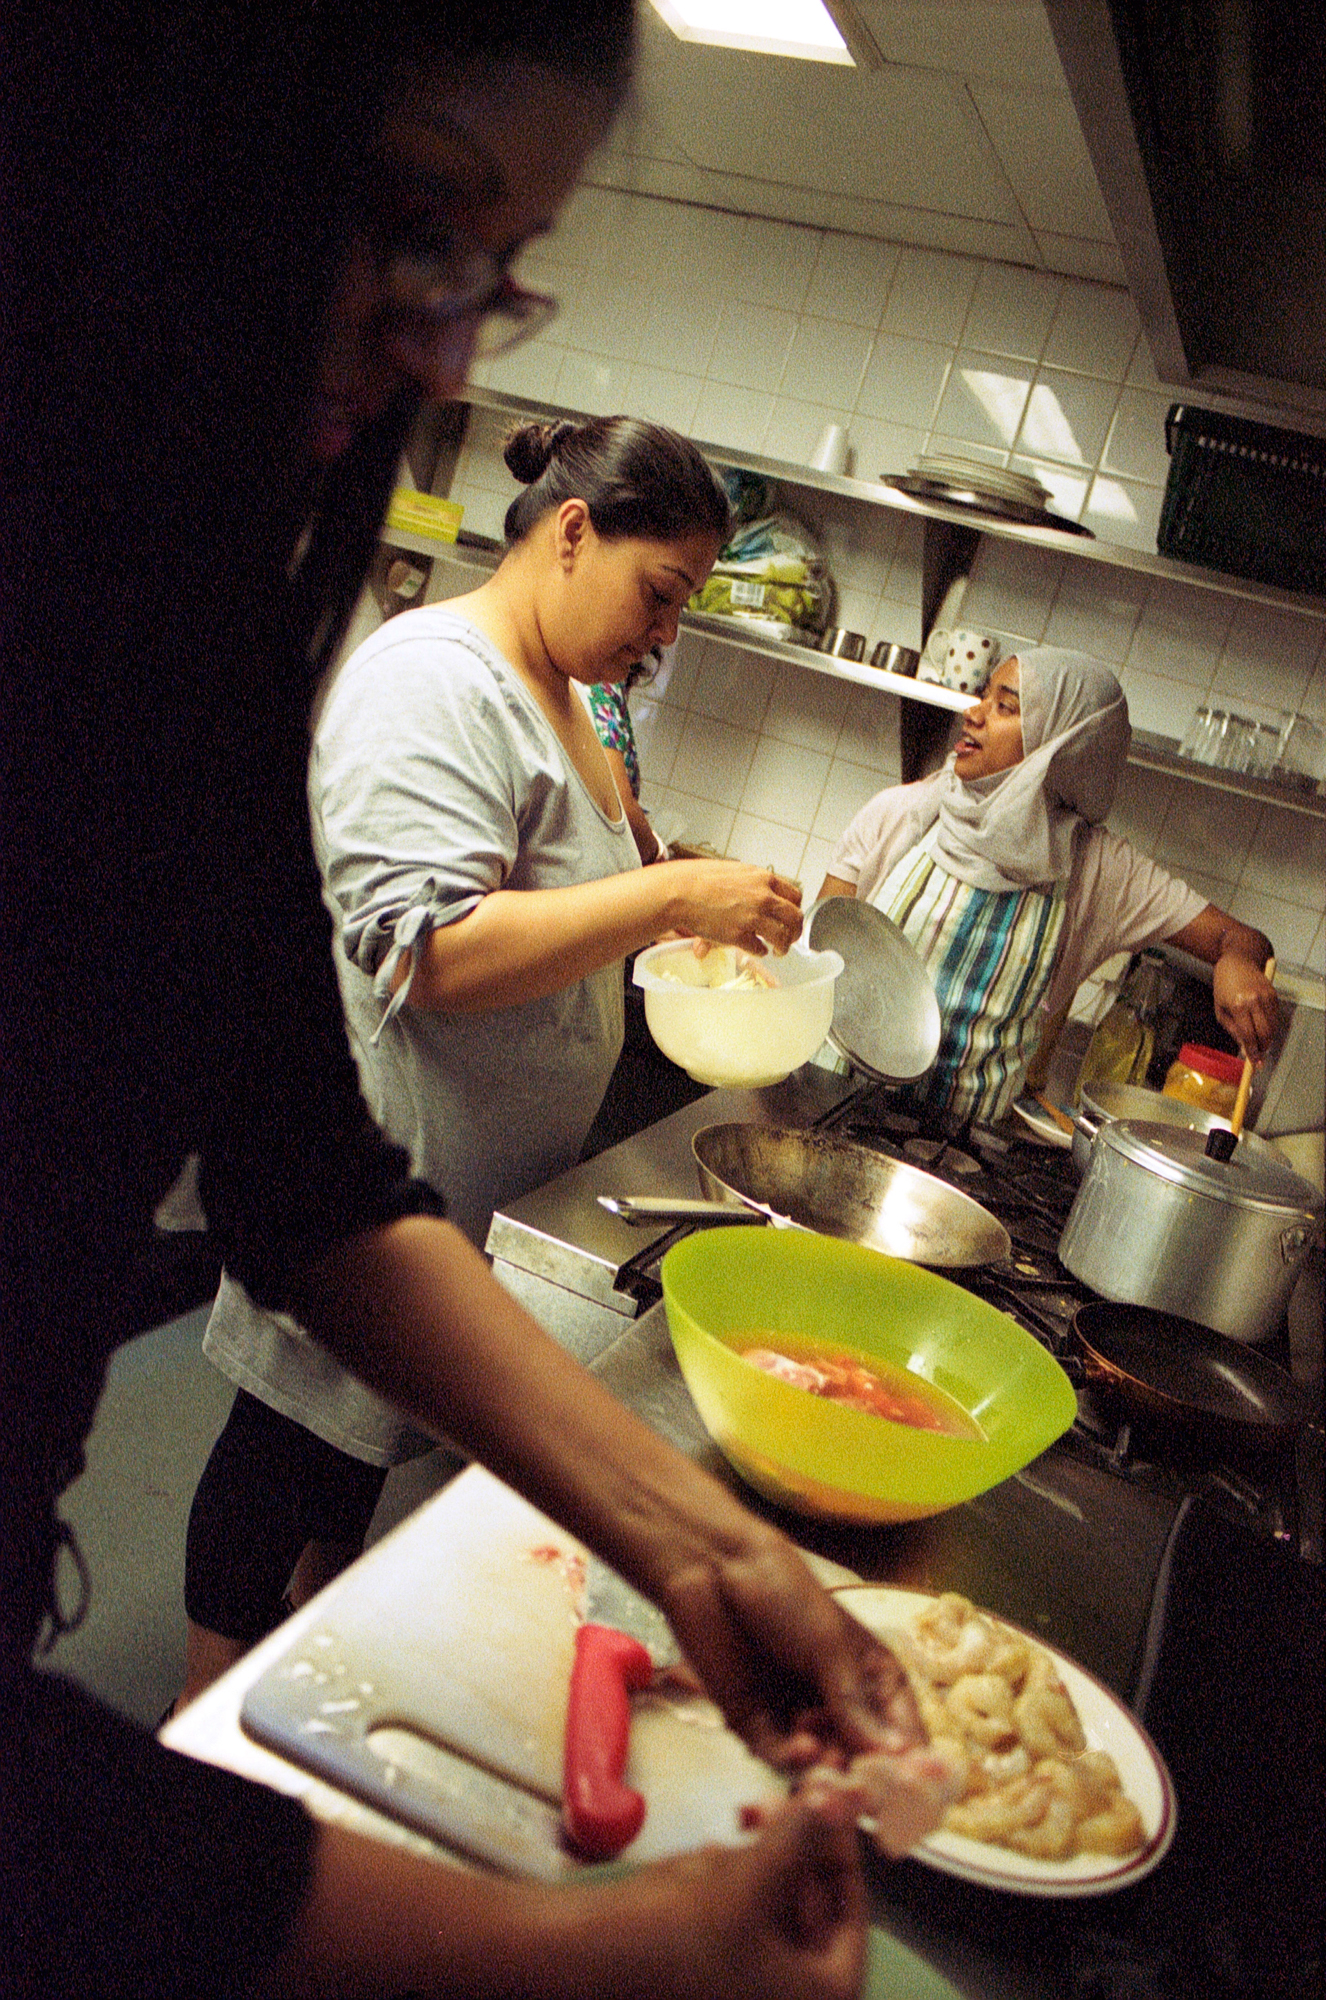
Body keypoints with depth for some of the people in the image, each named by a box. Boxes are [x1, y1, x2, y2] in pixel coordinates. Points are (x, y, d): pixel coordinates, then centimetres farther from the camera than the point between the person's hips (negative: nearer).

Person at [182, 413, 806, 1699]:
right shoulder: (432, 679, -21)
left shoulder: (558, 694, 12)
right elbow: (427, 951, -31)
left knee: (364, 1435, 22)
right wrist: (670, 897, -29)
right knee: (298, 1437, 9)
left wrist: (690, 926, 7)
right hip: (382, 1169, -9)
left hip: (489, 1180, 9)